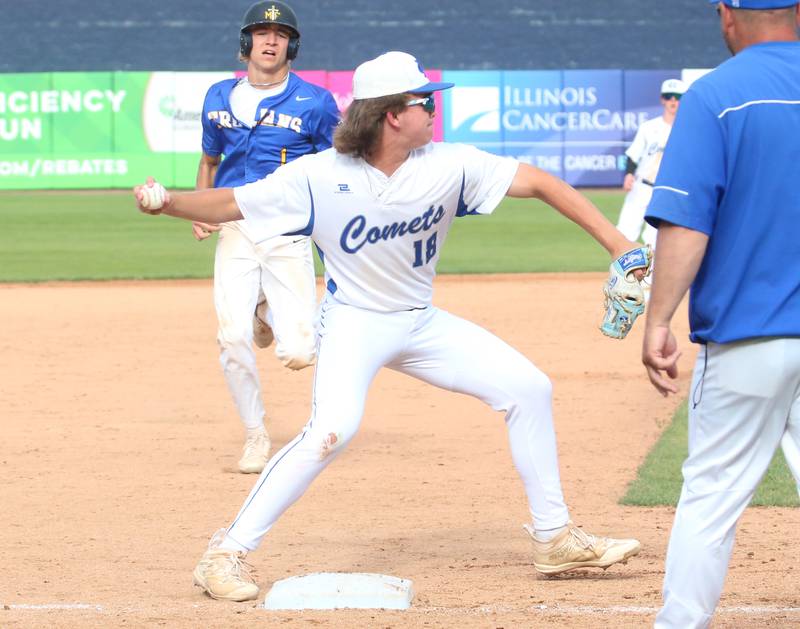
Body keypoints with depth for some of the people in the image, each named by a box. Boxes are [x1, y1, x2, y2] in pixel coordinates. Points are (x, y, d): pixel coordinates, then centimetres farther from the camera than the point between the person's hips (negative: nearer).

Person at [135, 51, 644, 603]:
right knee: (333, 429, -30)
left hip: (422, 324, 5)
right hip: (353, 323, -5)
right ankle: (226, 554, -20)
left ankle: (555, 540, 15)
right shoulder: (320, 177, -19)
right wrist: (168, 202, -34)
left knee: (528, 389, 0)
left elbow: (537, 182, -11)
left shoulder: (449, 166, -12)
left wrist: (615, 242, -18)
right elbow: (229, 204, -14)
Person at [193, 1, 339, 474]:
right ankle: (256, 436, 10)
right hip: (235, 231, 2)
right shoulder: (220, 97, 9)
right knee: (233, 339, -12)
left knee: (297, 354, -11)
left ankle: (270, 315, 26)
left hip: (289, 233, -2)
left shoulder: (315, 102, -3)